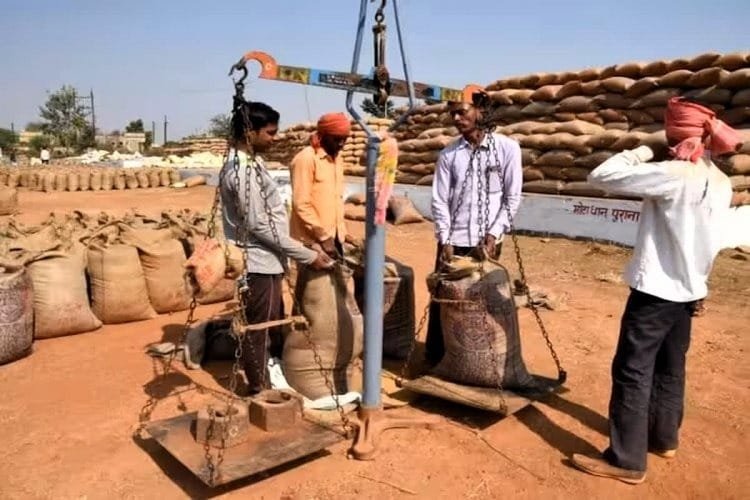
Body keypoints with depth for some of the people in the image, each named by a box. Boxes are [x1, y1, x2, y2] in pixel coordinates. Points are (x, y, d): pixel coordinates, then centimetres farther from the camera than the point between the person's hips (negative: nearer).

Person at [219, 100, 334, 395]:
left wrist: (303, 252, 16)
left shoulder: (246, 163, 11)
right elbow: (259, 225, -22)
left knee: (274, 325, 21)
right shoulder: (244, 170, -20)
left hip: (266, 261, 10)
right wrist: (308, 256, -18)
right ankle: (258, 392, 19)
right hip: (259, 263, -10)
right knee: (258, 331, 4)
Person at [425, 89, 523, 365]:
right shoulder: (448, 154, 2)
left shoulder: (507, 147, -3)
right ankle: (435, 357, 21)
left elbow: (512, 197, -2)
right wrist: (445, 241, -9)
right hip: (453, 241, 1)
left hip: (487, 242, -1)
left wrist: (494, 233, -11)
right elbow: (440, 200, 0)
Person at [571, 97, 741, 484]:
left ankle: (626, 460, 6)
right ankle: (664, 438, 35)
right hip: (689, 289, 9)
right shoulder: (721, 184, 6)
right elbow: (707, 236, 15)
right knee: (670, 367, 20)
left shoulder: (673, 175, -19)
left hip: (656, 289, -8)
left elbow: (601, 177, -21)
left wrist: (637, 154, -6)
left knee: (632, 372, -1)